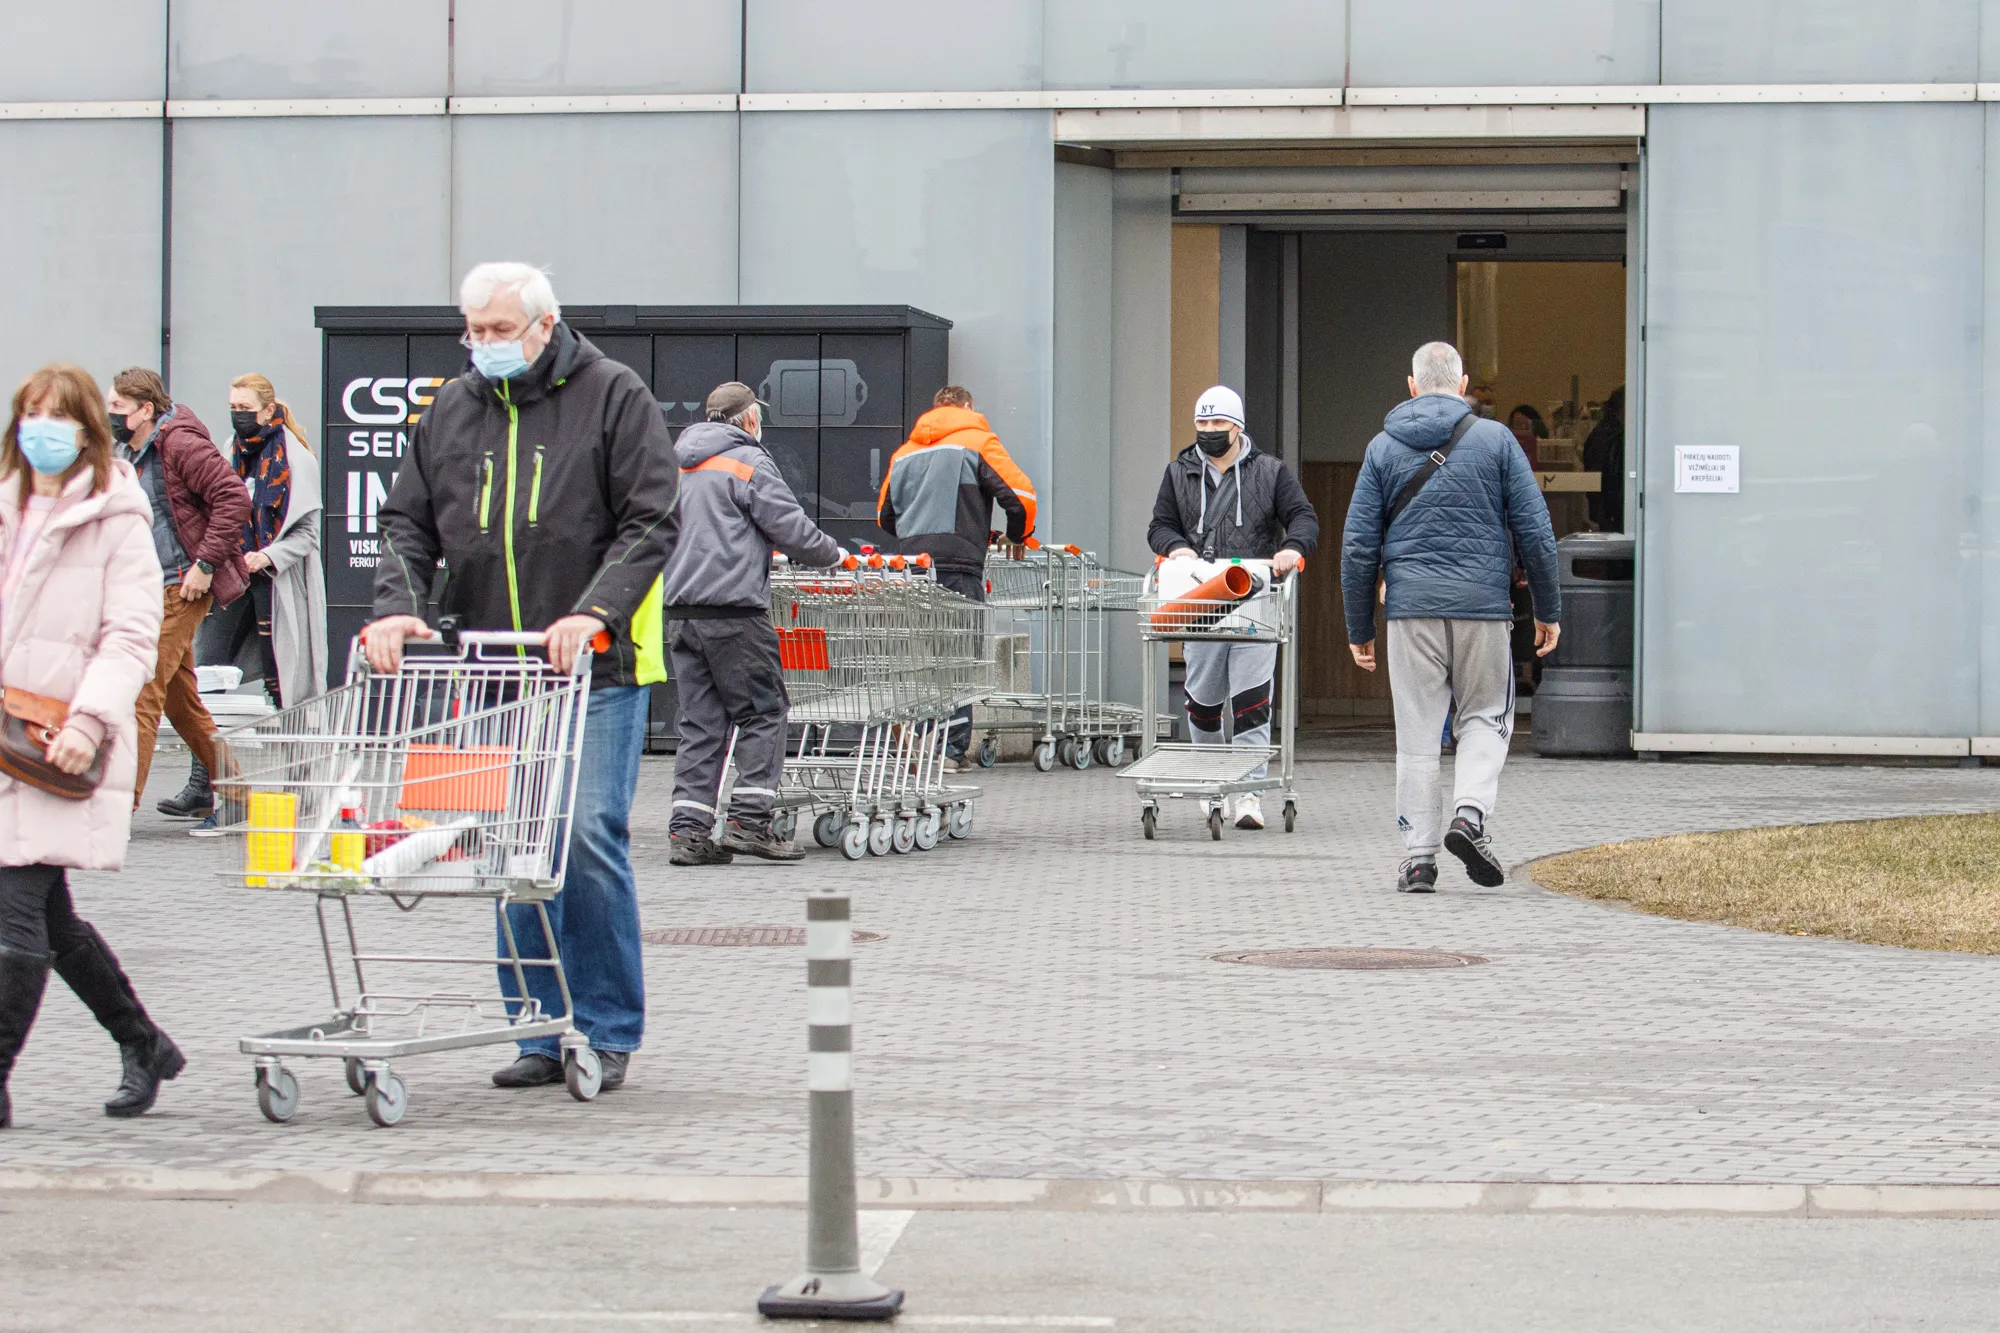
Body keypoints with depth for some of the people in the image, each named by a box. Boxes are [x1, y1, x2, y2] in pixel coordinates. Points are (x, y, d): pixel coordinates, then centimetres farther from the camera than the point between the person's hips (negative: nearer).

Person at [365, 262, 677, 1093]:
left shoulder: (614, 398, -1)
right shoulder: (451, 413, 13)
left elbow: (650, 523, -7)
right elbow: (408, 523, 13)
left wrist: (596, 612, -20)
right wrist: (397, 607, -6)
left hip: (595, 669, -4)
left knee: (589, 838, -9)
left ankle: (610, 1031, 2)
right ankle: (543, 1032, 11)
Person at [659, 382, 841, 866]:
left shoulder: (677, 465, 17)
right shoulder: (748, 462, -5)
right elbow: (791, 528, -8)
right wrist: (834, 553, 11)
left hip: (680, 609, 7)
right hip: (734, 609, -7)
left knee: (700, 720, 8)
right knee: (764, 712, 2)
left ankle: (689, 829, 1)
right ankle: (749, 819, -6)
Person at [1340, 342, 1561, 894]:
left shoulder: (1383, 447, 6)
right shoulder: (1495, 440, 3)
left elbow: (1358, 547, 4)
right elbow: (1535, 533, 1)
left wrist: (1360, 628, 11)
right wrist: (1547, 610, 10)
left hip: (1412, 606, 1)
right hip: (1482, 603, -1)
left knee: (1417, 733, 5)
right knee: (1485, 715, 14)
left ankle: (1420, 855, 4)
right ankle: (1471, 813, -8)